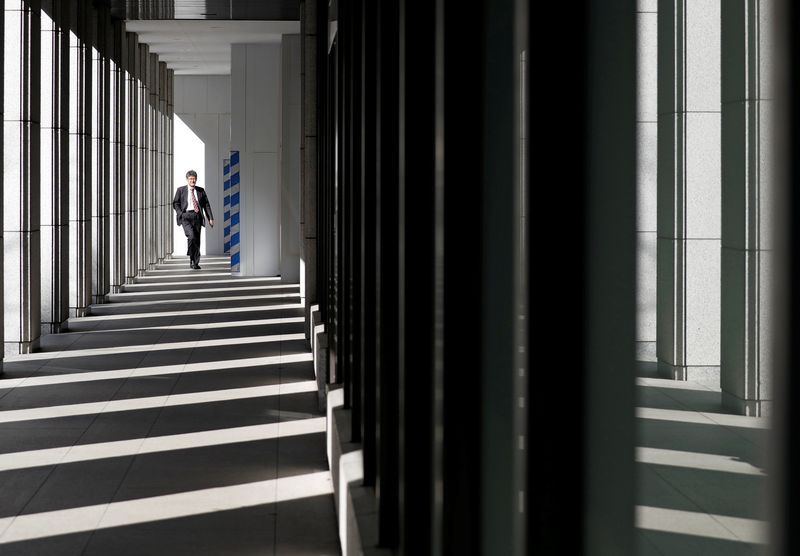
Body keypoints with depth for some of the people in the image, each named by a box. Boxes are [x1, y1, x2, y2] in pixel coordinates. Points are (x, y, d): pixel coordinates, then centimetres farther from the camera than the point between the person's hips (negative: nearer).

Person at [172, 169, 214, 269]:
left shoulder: (201, 191, 12)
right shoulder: (181, 190, 8)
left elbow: (206, 205, 13)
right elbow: (175, 203, 10)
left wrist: (210, 218, 6)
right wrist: (180, 214, -4)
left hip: (197, 217, 3)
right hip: (186, 216, -3)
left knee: (197, 240, 2)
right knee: (191, 236, -24)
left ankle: (195, 263, 11)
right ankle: (192, 258, -6)